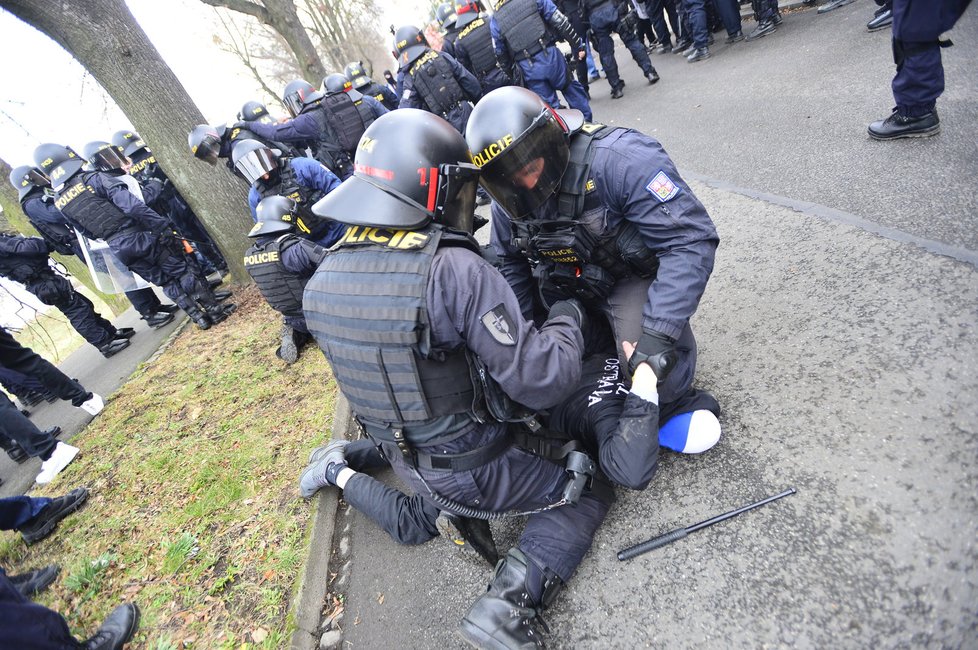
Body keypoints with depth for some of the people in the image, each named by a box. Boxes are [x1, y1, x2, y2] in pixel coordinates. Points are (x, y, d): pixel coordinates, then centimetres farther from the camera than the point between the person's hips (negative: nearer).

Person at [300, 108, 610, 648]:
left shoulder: (320, 282, -8)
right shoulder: (455, 270, -31)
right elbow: (540, 381, -28)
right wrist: (567, 319, -9)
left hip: (404, 462, 7)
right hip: (471, 474, -7)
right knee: (587, 491, 12)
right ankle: (508, 603, -2)